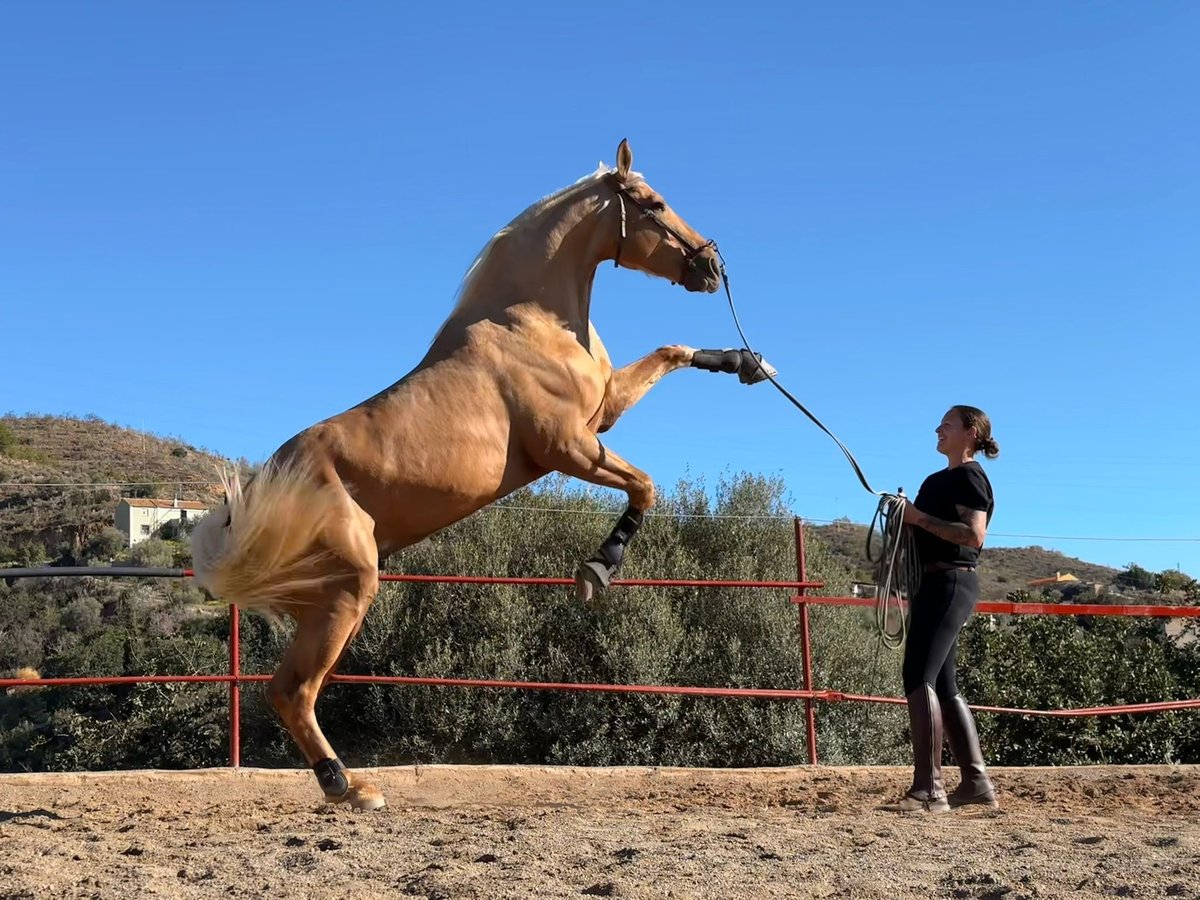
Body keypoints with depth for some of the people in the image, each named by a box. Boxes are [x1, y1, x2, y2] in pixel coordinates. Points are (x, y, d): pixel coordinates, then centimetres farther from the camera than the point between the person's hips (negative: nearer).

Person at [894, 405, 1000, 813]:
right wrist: (908, 519, 10)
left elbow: (974, 535, -22)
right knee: (943, 684, 11)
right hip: (933, 583, 11)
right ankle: (976, 782, 16)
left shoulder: (970, 477, -8)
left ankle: (928, 789, -20)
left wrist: (920, 518, -21)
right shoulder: (941, 479, 20)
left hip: (950, 583, -11)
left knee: (919, 677, -17)